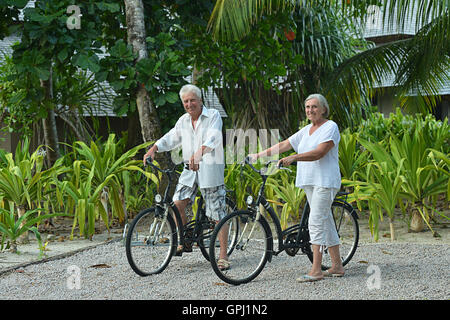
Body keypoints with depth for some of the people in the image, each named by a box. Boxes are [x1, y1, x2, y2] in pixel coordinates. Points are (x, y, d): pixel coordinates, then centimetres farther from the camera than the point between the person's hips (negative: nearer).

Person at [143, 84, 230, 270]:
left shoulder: (213, 116, -7)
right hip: (189, 169, 5)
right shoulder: (183, 121, 13)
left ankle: (223, 255, 4)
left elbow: (213, 138, -24)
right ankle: (185, 241, 11)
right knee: (178, 203, -10)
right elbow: (171, 138, 14)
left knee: (218, 214, -4)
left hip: (210, 169, -5)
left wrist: (199, 152, -42)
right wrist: (153, 149, -6)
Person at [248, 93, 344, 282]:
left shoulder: (330, 127, -8)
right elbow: (283, 145, 17)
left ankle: (316, 270, -14)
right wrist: (258, 155, 12)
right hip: (309, 182, 9)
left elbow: (318, 153, -21)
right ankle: (337, 266, 16)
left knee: (316, 222, -14)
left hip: (325, 181, -8)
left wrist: (293, 158, -31)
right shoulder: (306, 130, 17)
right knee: (325, 222, 10)